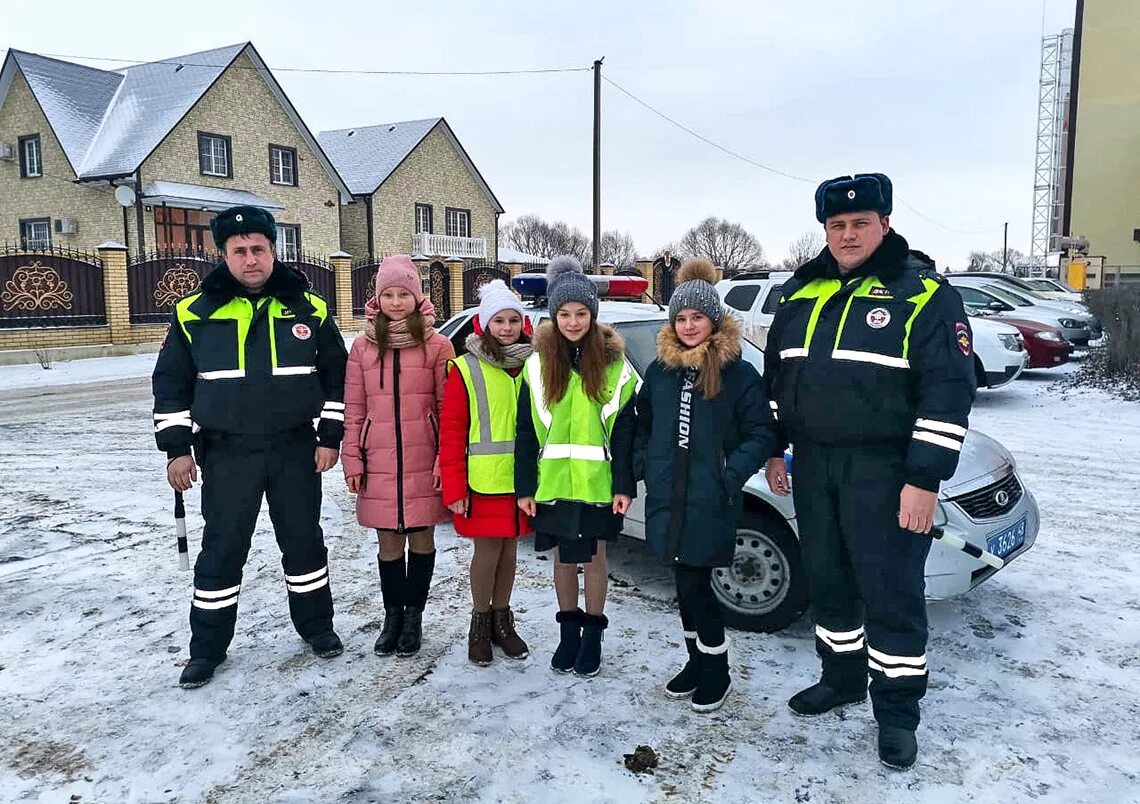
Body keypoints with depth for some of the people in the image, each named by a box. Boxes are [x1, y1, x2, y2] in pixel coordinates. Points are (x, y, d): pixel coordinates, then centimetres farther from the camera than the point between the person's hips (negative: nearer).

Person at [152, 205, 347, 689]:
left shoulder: (309, 309, -1)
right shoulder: (195, 312, -2)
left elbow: (337, 376, 5)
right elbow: (171, 383, 4)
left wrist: (330, 437, 0)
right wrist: (176, 447, -1)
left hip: (296, 450, 1)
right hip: (226, 454, 0)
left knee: (304, 541, 12)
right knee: (221, 549, 6)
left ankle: (316, 626, 30)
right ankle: (207, 648, 23)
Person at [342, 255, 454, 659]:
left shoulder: (437, 345, -2)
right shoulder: (363, 347, 6)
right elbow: (354, 410, 7)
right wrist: (352, 460, 2)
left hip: (424, 463, -2)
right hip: (379, 465, 2)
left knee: (421, 537, 9)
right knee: (389, 542, 11)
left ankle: (414, 616, 25)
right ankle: (392, 616, 27)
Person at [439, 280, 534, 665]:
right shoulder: (466, 369, -5)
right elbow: (451, 431, -7)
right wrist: (455, 487, -11)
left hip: (522, 478, 3)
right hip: (484, 481, -3)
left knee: (509, 546, 13)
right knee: (487, 548, 3)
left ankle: (502, 618, 29)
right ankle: (480, 621, 23)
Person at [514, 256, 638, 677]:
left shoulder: (614, 363, -3)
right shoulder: (538, 363, 1)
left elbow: (624, 431, -3)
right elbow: (526, 431, 1)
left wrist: (624, 485, -9)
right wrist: (525, 485, -2)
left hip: (598, 482, -1)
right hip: (552, 481, 2)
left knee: (594, 557, 9)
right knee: (563, 557, 13)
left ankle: (592, 635, 27)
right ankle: (568, 632, 31)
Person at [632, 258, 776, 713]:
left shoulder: (739, 374, -6)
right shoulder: (660, 371, 8)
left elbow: (761, 434, -5)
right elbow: (643, 426, 18)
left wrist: (731, 475, -16)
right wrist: (641, 465, 4)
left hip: (711, 503, -5)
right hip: (666, 498, 5)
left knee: (695, 585, -1)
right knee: (685, 584, 15)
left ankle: (715, 672, 20)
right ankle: (696, 663, 33)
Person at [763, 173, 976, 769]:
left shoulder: (923, 293, -8)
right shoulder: (801, 292, 9)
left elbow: (949, 391, -13)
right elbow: (776, 375, 16)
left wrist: (925, 480, -17)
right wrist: (774, 449, 14)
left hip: (884, 470, -5)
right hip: (813, 463, 6)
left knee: (891, 590, 2)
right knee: (827, 579, 16)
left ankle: (897, 712, 19)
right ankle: (842, 678, 36)